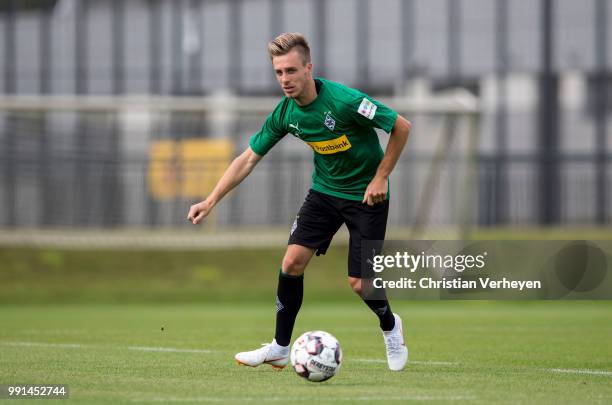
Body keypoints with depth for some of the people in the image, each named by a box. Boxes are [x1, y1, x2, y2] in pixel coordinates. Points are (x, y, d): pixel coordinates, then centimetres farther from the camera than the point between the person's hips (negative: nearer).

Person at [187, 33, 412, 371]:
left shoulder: (344, 101, -28)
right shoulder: (285, 113, -10)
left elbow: (402, 127, -19)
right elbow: (248, 158, -1)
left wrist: (380, 178, -16)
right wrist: (211, 201, -7)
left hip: (366, 194, -5)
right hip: (325, 189, 5)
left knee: (358, 283, -7)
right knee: (292, 261, -9)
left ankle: (390, 326, 27)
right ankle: (280, 348, 4)